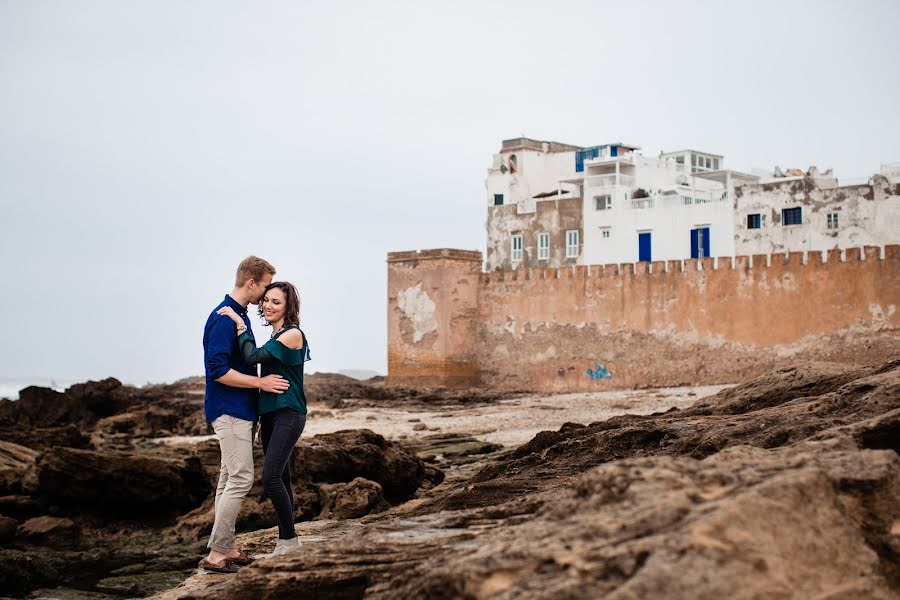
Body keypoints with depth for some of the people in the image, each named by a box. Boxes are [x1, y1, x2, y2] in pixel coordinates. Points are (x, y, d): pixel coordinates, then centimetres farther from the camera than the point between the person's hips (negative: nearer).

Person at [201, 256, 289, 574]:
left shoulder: (239, 315, 14)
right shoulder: (223, 318, -17)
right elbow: (218, 371, -23)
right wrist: (261, 383, -18)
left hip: (238, 410, 10)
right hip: (230, 411, -10)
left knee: (230, 479, 11)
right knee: (241, 479, -11)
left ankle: (226, 548, 16)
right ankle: (215, 553, -8)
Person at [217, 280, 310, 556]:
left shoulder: (293, 334, -12)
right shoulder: (277, 336, 15)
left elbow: (252, 357, -21)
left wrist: (241, 325, -13)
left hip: (288, 415, -9)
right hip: (271, 414, 9)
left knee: (271, 477, -15)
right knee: (280, 478, 10)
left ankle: (289, 538, -5)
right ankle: (285, 540, 16)